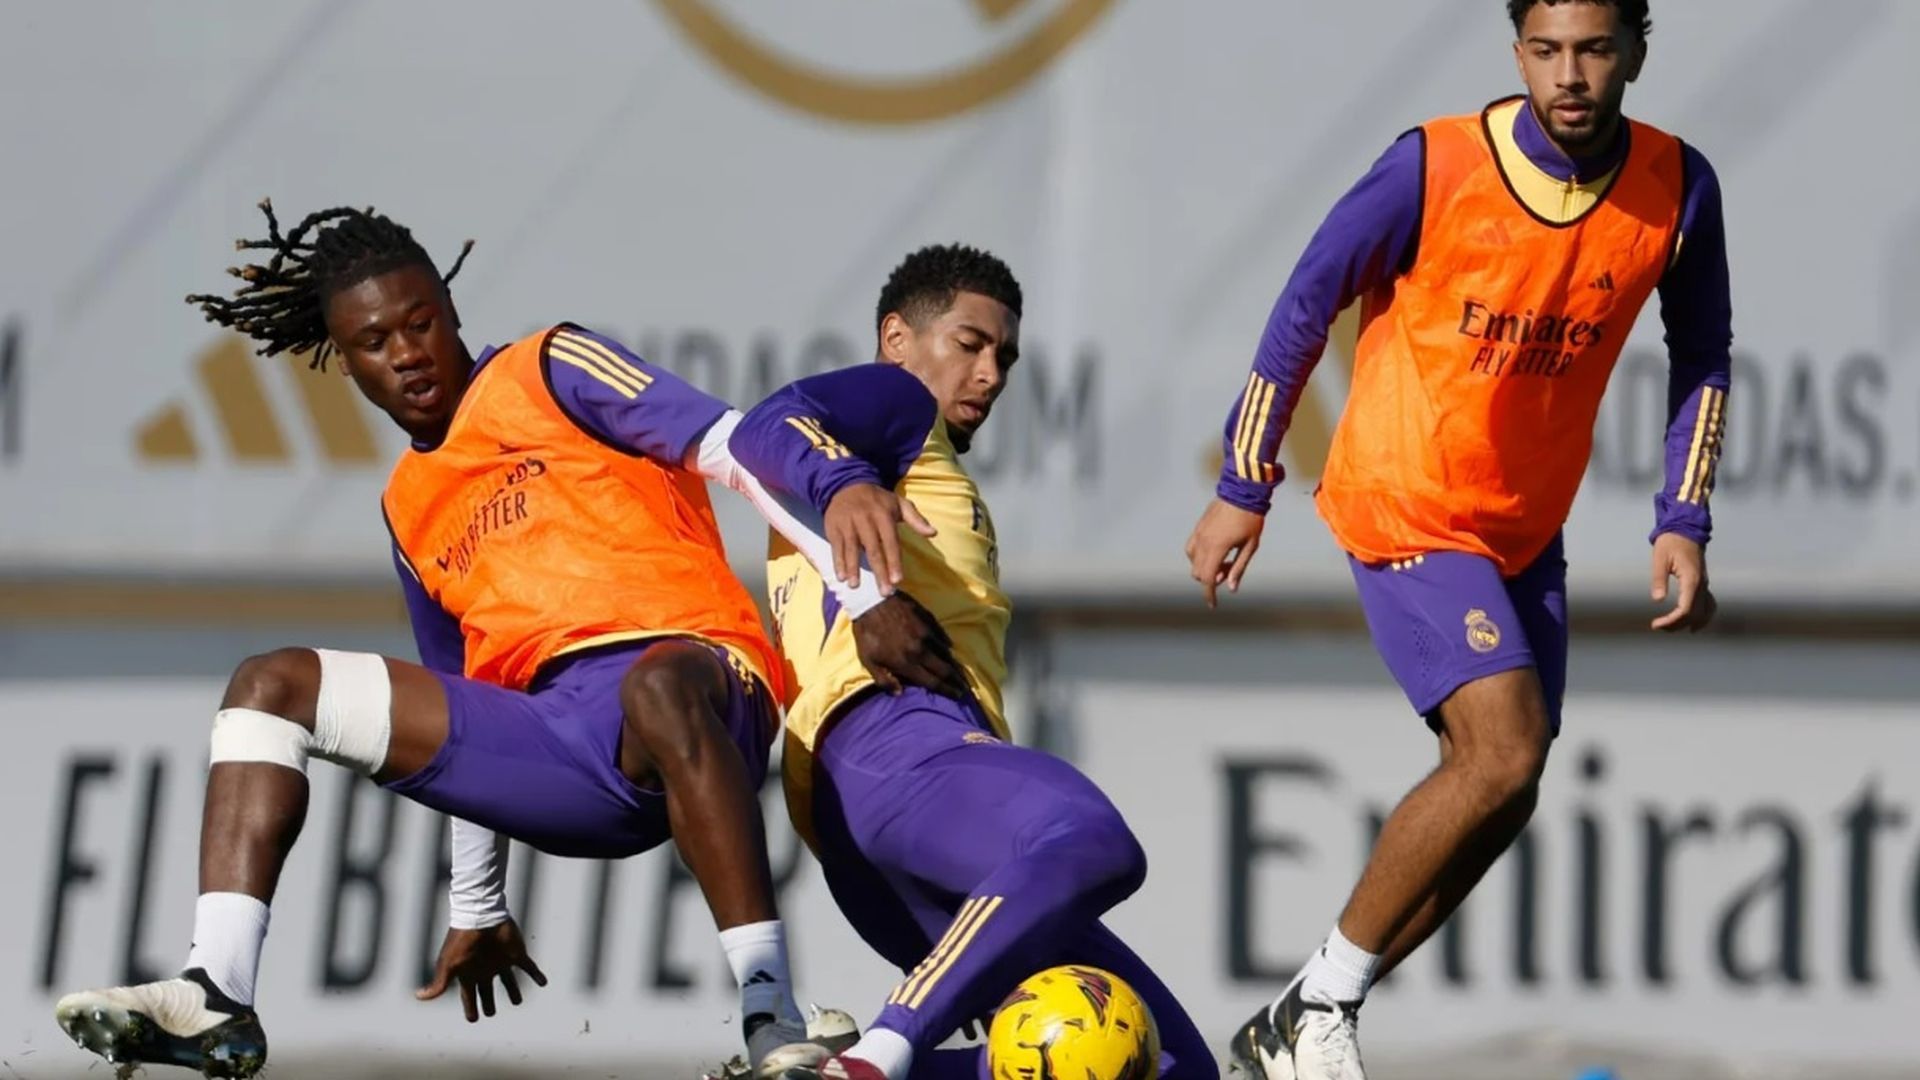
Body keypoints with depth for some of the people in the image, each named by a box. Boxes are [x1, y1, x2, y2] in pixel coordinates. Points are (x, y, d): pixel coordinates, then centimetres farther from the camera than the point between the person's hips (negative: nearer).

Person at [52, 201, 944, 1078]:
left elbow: (729, 445, -8)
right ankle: (218, 1000, -15)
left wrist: (865, 599, -24)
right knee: (271, 686, 3)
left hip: (696, 678, -7)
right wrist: (476, 910, 33)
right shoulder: (408, 510, 26)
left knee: (657, 688, -44)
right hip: (560, 757, 7)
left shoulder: (548, 371, 7)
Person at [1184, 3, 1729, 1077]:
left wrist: (1683, 524, 1)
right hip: (1407, 511, -6)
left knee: (1494, 803, 5)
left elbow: (1703, 358, 9)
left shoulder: (1680, 191, -8)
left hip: (1529, 532, 6)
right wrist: (1244, 490, -3)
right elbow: (1307, 305, -7)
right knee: (1505, 755, -21)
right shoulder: (1434, 169, -19)